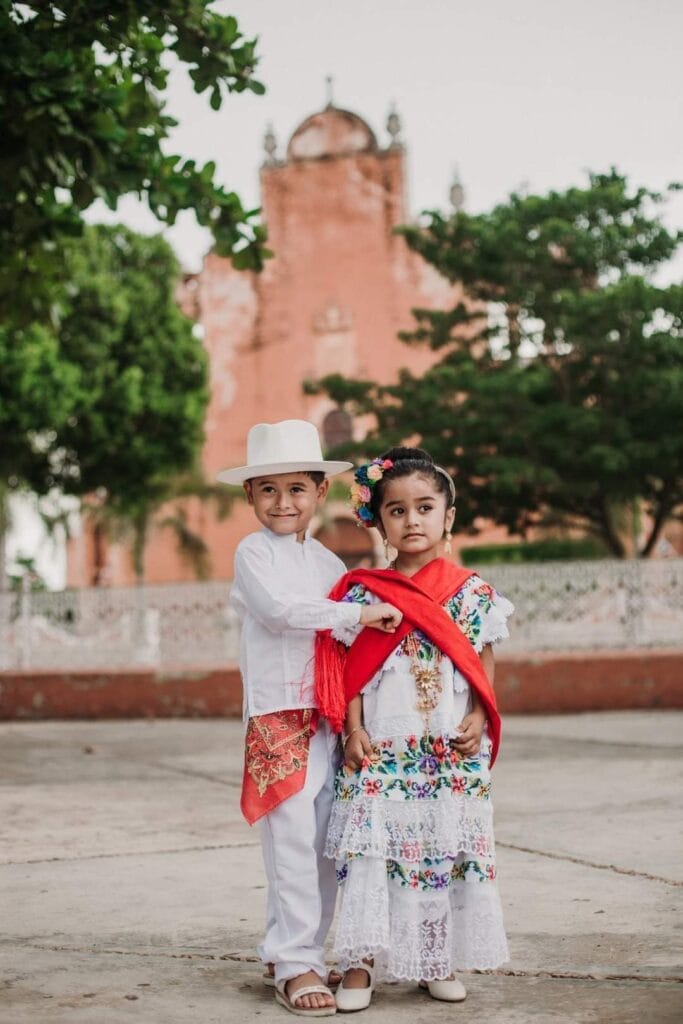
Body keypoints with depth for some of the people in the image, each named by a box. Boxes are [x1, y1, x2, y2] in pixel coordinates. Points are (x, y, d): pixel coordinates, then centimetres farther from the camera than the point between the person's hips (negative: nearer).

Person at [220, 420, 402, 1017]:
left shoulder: (327, 561, 16)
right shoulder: (254, 553, -2)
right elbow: (280, 609, -19)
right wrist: (358, 613, -20)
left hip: (328, 718, 6)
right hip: (278, 717, -6)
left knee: (325, 844, 8)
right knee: (293, 840, -8)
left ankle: (290, 952, 21)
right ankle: (294, 965, 0)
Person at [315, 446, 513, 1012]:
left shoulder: (472, 591, 4)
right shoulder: (362, 592, 2)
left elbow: (484, 665, 5)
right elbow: (349, 669, 2)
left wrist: (478, 720, -8)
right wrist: (353, 728, -8)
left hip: (453, 752, 1)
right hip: (382, 751, -1)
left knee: (449, 848, 7)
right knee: (372, 847, -3)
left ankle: (440, 961, 21)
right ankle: (360, 963, 7)